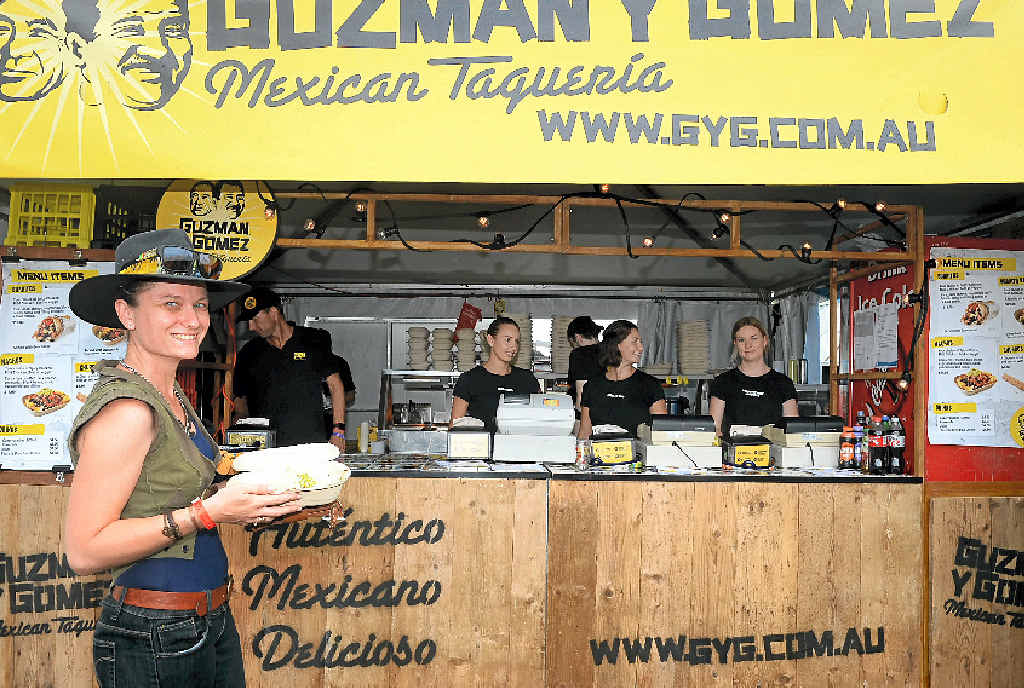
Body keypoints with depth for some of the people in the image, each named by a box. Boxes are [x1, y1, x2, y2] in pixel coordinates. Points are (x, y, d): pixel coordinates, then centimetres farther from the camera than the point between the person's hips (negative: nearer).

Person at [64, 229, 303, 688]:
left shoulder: (172, 397, 8)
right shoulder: (125, 410, -20)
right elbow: (83, 551, -22)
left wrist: (248, 503, 3)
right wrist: (207, 512, -24)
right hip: (155, 645, -8)